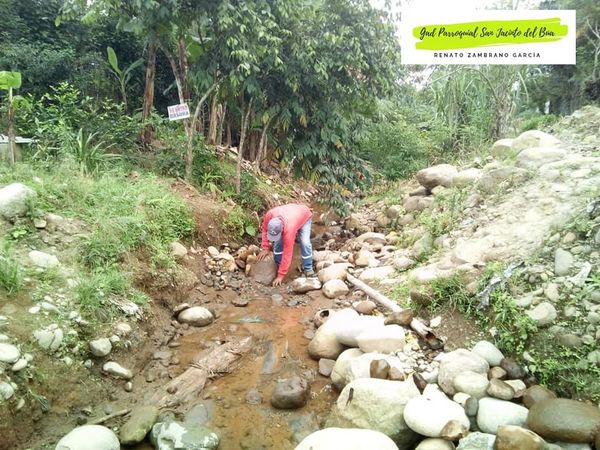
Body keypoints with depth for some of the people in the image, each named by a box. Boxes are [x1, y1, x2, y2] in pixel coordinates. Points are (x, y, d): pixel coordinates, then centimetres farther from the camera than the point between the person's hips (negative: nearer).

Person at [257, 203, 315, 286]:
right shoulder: (269, 214, -38)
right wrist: (265, 248, -16)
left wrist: (280, 276, -36)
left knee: (305, 243, -24)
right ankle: (278, 266, 7)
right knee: (278, 241, -11)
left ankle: (307, 269, -6)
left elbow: (287, 254, -40)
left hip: (304, 216, -5)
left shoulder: (289, 229, -47)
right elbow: (264, 228, -13)